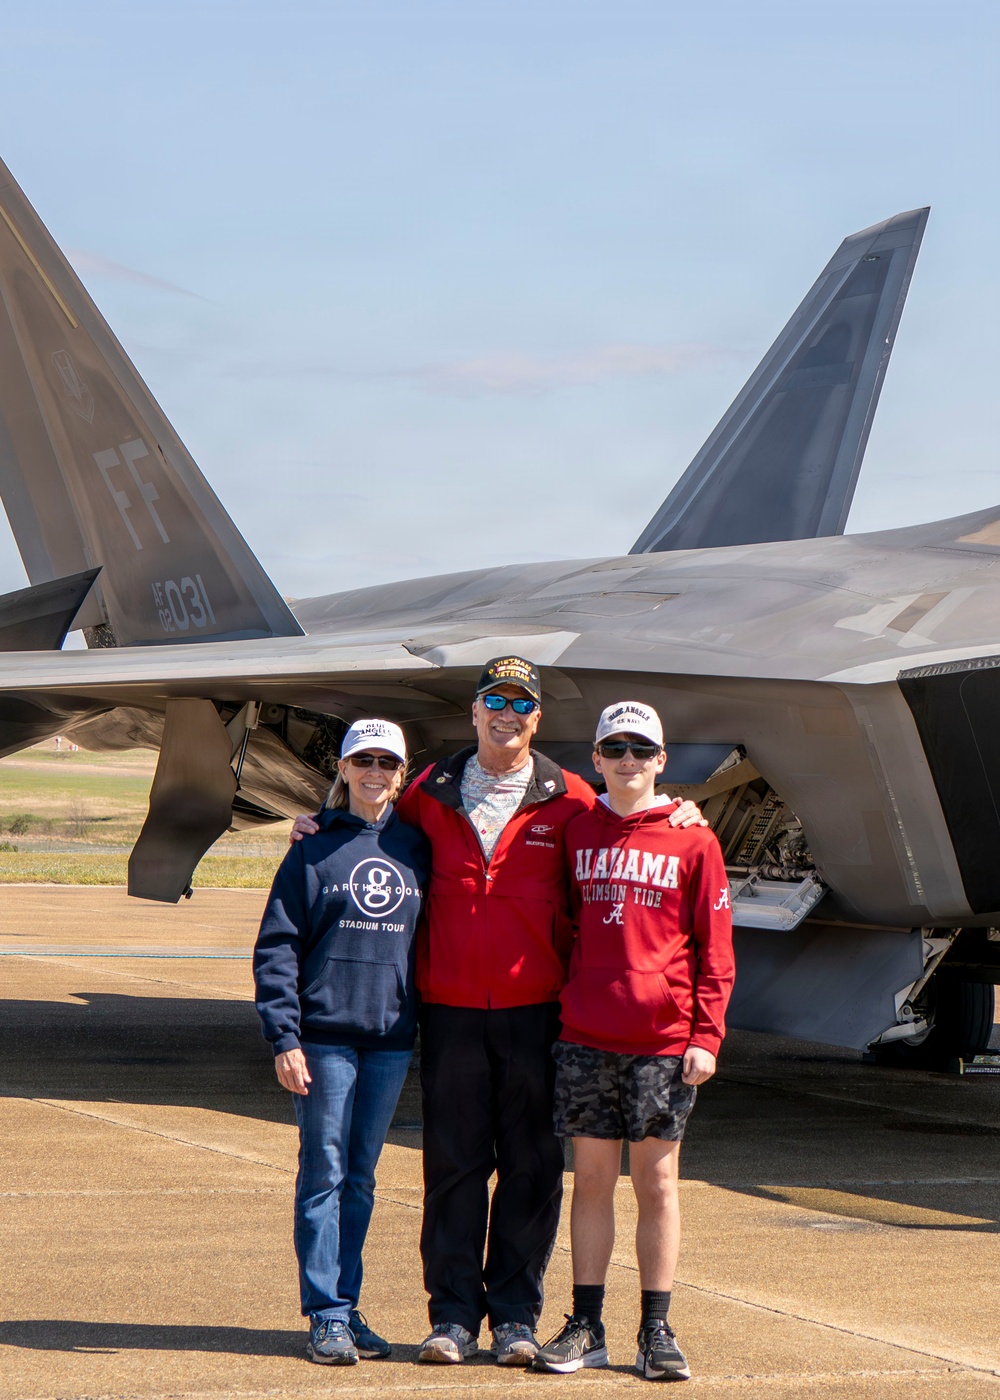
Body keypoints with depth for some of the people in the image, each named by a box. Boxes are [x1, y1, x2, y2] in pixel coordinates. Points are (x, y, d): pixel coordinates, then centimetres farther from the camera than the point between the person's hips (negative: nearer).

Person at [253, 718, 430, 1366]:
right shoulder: (314, 852, 0)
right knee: (325, 1172, -2)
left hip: (392, 1038, 3)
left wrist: (430, 1020, 6)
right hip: (326, 1033, -3)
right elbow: (277, 947, -2)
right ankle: (328, 1314, 1)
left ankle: (348, 1305, 15)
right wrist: (285, 1037, -10)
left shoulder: (417, 849, 8)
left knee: (361, 1177, 9)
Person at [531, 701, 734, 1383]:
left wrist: (707, 1035, -6)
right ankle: (586, 1327, 12)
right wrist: (556, 1013, 10)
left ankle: (657, 1330, 9)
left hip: (664, 1039, -2)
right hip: (586, 1037, 2)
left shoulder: (693, 841, 1)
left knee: (657, 1184, 4)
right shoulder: (576, 832, 9)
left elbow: (715, 948, 1)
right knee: (592, 1179, 6)